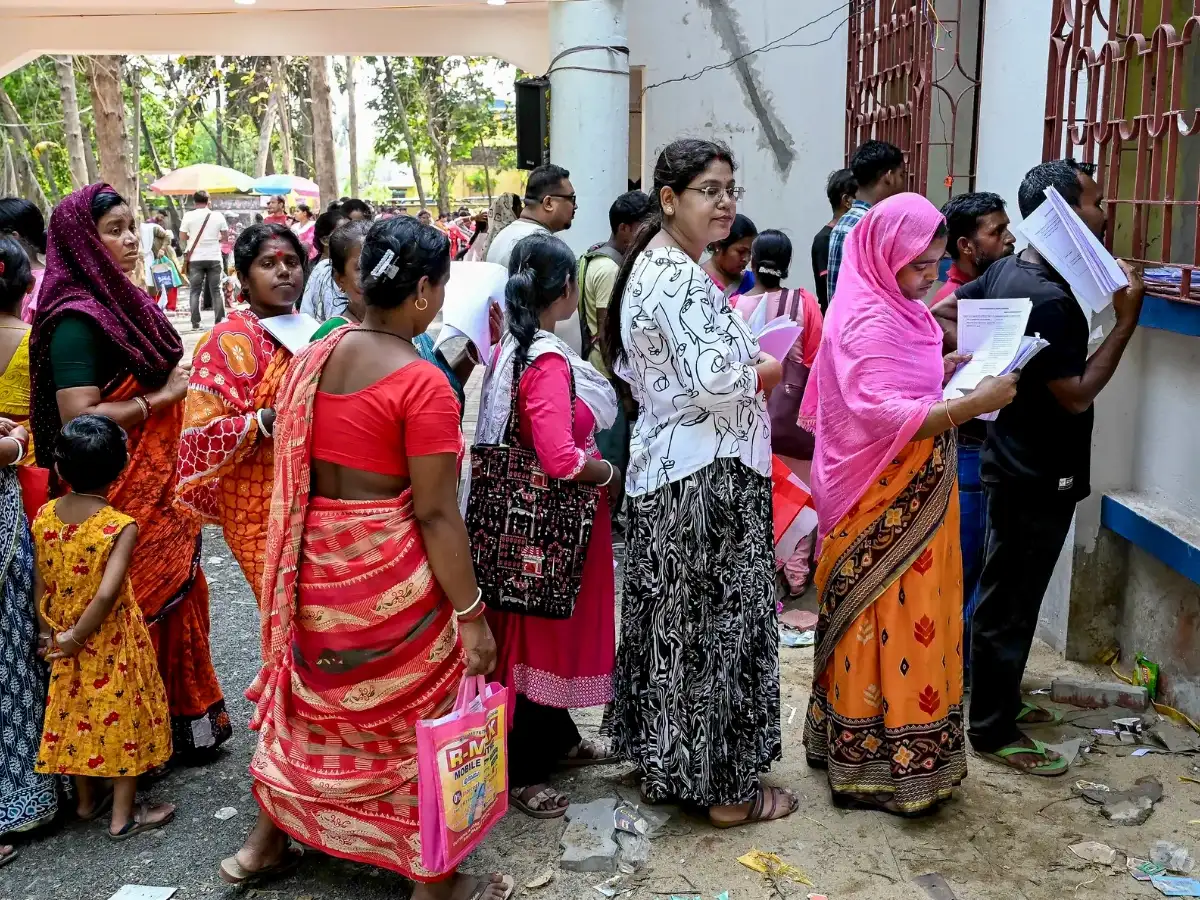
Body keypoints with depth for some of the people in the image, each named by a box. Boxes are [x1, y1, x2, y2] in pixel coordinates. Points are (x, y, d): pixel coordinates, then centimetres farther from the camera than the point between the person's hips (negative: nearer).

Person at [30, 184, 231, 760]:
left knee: (175, 599, 17)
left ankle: (187, 723, 32)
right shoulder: (76, 318, -17)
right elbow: (79, 417, -25)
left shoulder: (126, 301, 10)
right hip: (121, 501, -8)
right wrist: (161, 398, -18)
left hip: (160, 491, 9)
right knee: (139, 610, 3)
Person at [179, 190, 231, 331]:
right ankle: (219, 322, 3)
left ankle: (195, 323, 1)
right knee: (216, 291, 7)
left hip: (195, 259, -1)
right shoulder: (218, 216, 1)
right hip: (214, 258, 1)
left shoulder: (189, 216, -3)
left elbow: (182, 238, 0)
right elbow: (225, 237, 7)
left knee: (195, 291, 5)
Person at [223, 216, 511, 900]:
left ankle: (267, 844, 42)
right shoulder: (422, 383, -18)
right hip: (388, 571, -7)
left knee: (314, 700, 25)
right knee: (415, 711, 10)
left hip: (315, 563, 7)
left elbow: (296, 469, 10)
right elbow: (435, 513, -19)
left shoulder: (312, 358, 3)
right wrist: (473, 615, -12)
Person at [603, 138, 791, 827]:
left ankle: (666, 762, 31)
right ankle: (725, 784, 14)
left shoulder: (649, 266, 13)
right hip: (708, 473, -10)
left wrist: (745, 364, 13)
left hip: (664, 465, 10)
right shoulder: (684, 278, -19)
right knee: (718, 622, 1)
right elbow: (717, 378, -28)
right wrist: (770, 371, -7)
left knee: (673, 616, 17)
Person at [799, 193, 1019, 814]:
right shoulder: (869, 322, -20)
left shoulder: (893, 310, 10)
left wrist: (941, 375, 6)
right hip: (884, 505, -10)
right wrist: (973, 404, -28)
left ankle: (848, 742, 33)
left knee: (876, 620, 18)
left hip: (906, 498, 10)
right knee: (891, 622, 0)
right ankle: (883, 768, 13)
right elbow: (882, 417, -28)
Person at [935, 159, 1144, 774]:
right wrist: (1127, 320, -18)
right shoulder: (1048, 299, -25)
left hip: (1014, 464, 10)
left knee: (1005, 595, 21)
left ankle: (997, 701, 36)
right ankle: (993, 731, 14)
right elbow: (1077, 395, -24)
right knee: (1009, 603, 2)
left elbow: (936, 316, 10)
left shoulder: (1008, 271, 4)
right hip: (1037, 476, -10)